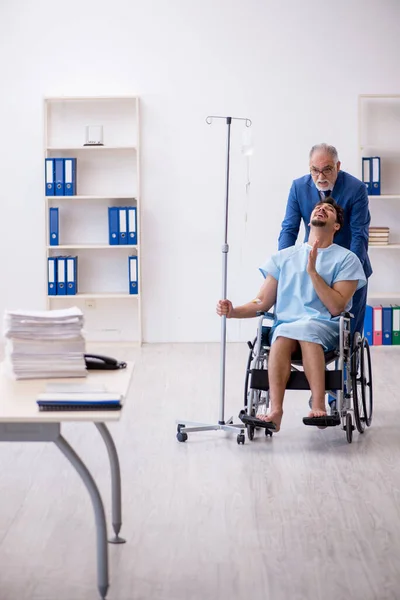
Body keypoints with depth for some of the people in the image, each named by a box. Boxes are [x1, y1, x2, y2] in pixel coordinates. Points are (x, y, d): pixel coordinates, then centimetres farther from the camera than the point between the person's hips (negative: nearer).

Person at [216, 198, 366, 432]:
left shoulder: (346, 259, 9)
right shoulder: (284, 257, 19)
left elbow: (336, 307, -4)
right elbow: (262, 303, 14)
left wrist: (313, 272, -9)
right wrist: (233, 311, -4)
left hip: (326, 328, -2)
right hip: (285, 326, 2)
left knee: (305, 329, -37)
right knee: (282, 334, -34)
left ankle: (318, 407, -40)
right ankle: (275, 410, -43)